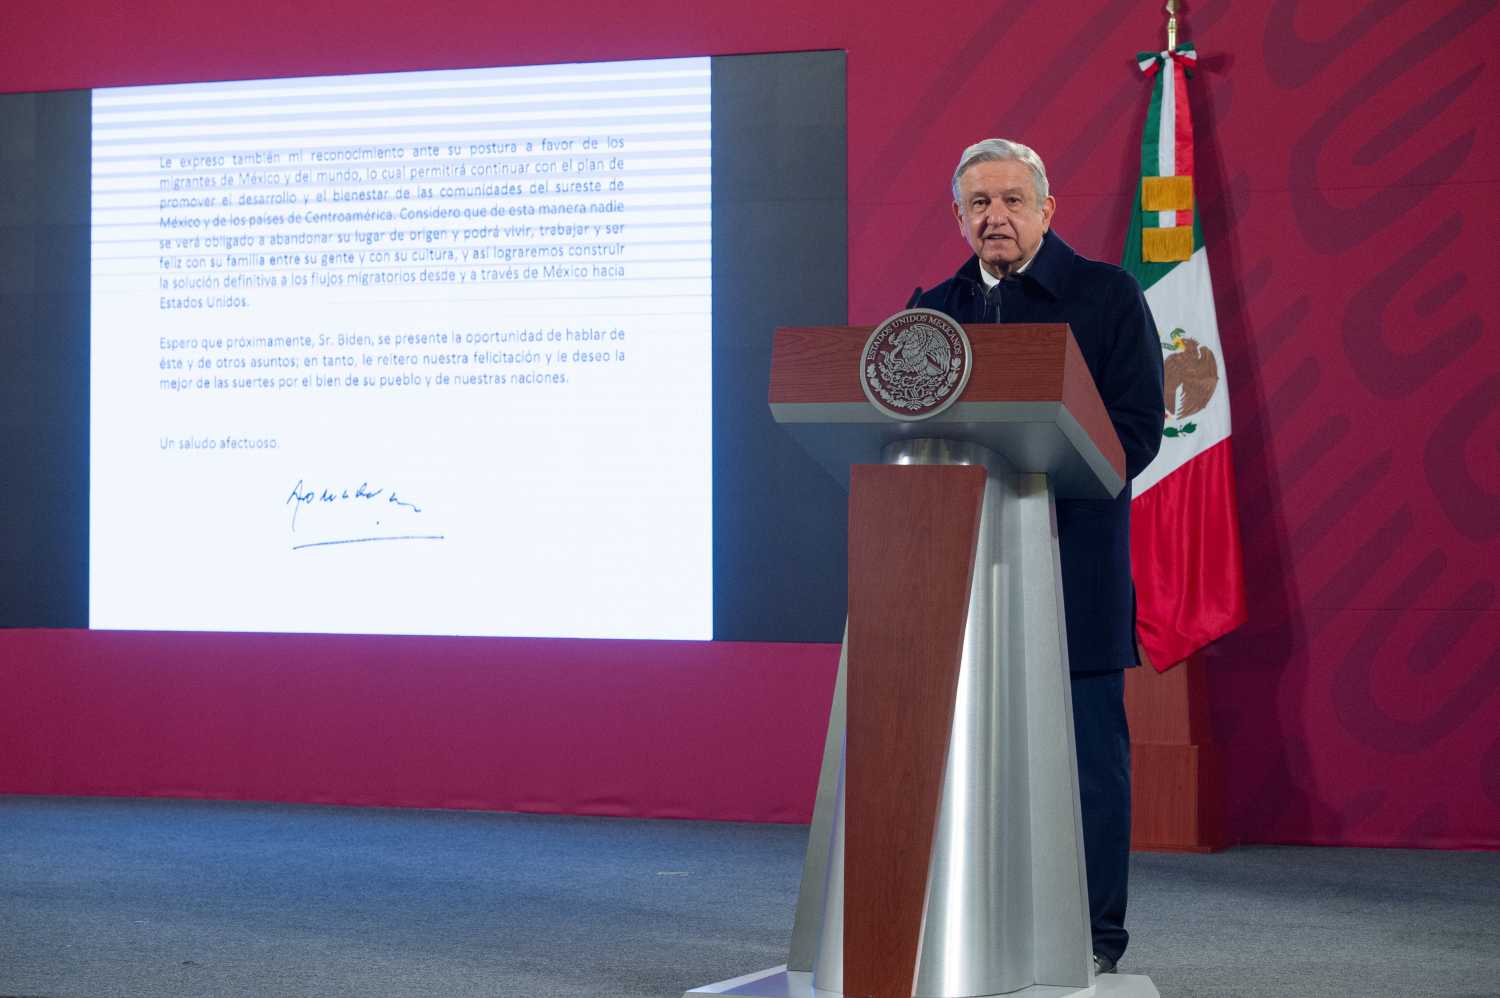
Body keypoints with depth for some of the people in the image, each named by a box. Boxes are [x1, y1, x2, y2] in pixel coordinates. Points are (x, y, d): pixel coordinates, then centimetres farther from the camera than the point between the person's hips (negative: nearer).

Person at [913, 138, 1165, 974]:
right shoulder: (935, 308, 14)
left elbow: (1136, 429, -5)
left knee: (1089, 753, -1)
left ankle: (1095, 939, 6)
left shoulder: (1106, 294, 3)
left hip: (1073, 563, -3)